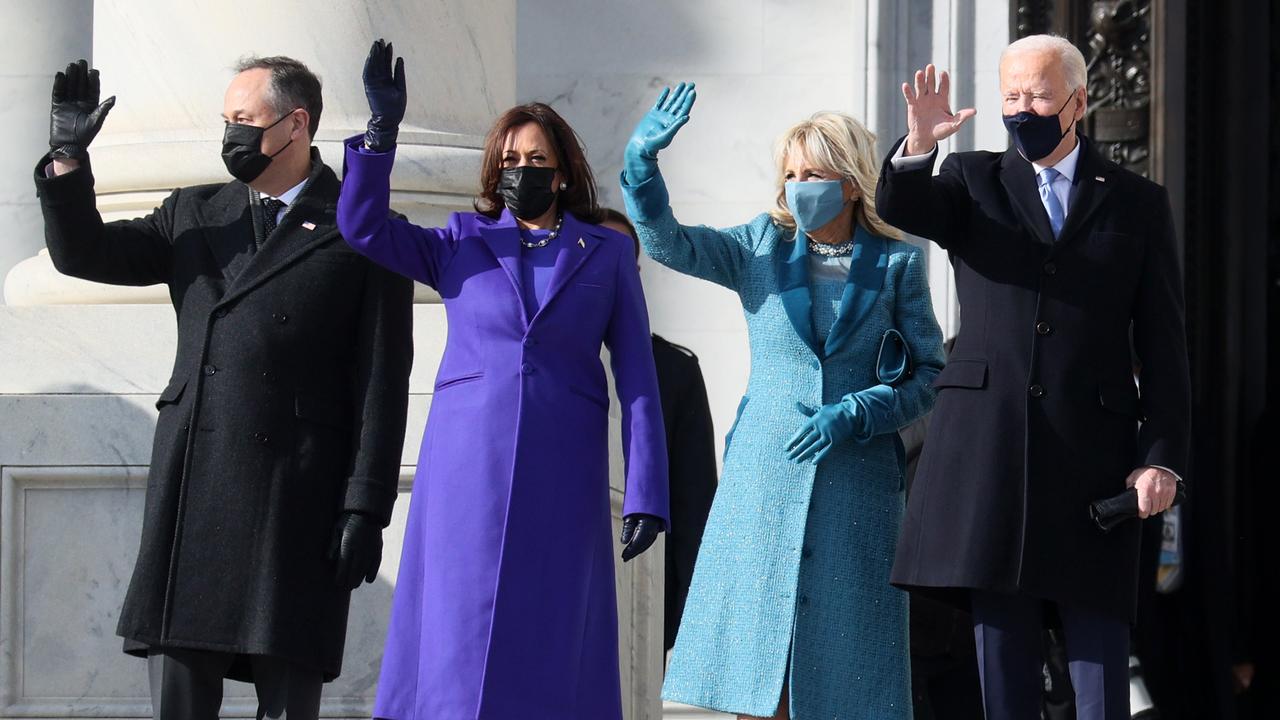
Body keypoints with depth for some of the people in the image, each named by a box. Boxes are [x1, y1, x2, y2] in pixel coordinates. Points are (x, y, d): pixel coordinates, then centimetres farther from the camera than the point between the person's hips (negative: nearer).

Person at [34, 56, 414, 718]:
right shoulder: (195, 215, 17)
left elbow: (381, 383, -2)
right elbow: (83, 254, 15)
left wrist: (365, 508, -8)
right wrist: (68, 157, 1)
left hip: (296, 501, -4)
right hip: (191, 491, 4)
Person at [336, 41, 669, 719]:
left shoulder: (607, 254, 9)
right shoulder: (461, 243, 12)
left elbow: (637, 377, 5)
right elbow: (363, 227, 0)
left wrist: (646, 495, -4)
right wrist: (382, 128, -11)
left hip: (562, 478, 0)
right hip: (466, 467, 0)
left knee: (549, 645, 0)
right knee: (457, 642, -3)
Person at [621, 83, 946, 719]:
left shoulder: (896, 266, 3)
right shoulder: (762, 249, 6)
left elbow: (930, 374, 3)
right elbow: (667, 241, -6)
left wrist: (855, 414, -12)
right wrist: (642, 160, -22)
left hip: (856, 485, -1)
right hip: (764, 481, 1)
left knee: (843, 663, 0)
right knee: (758, 662, 0)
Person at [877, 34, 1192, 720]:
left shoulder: (1137, 203, 10)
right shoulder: (974, 181, 13)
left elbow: (1165, 347, 7)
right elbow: (898, 208, -9)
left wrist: (1164, 457, -3)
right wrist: (918, 144, -29)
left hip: (1092, 451, -1)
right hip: (988, 450, 1)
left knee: (1098, 647, -2)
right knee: (1001, 641, 3)